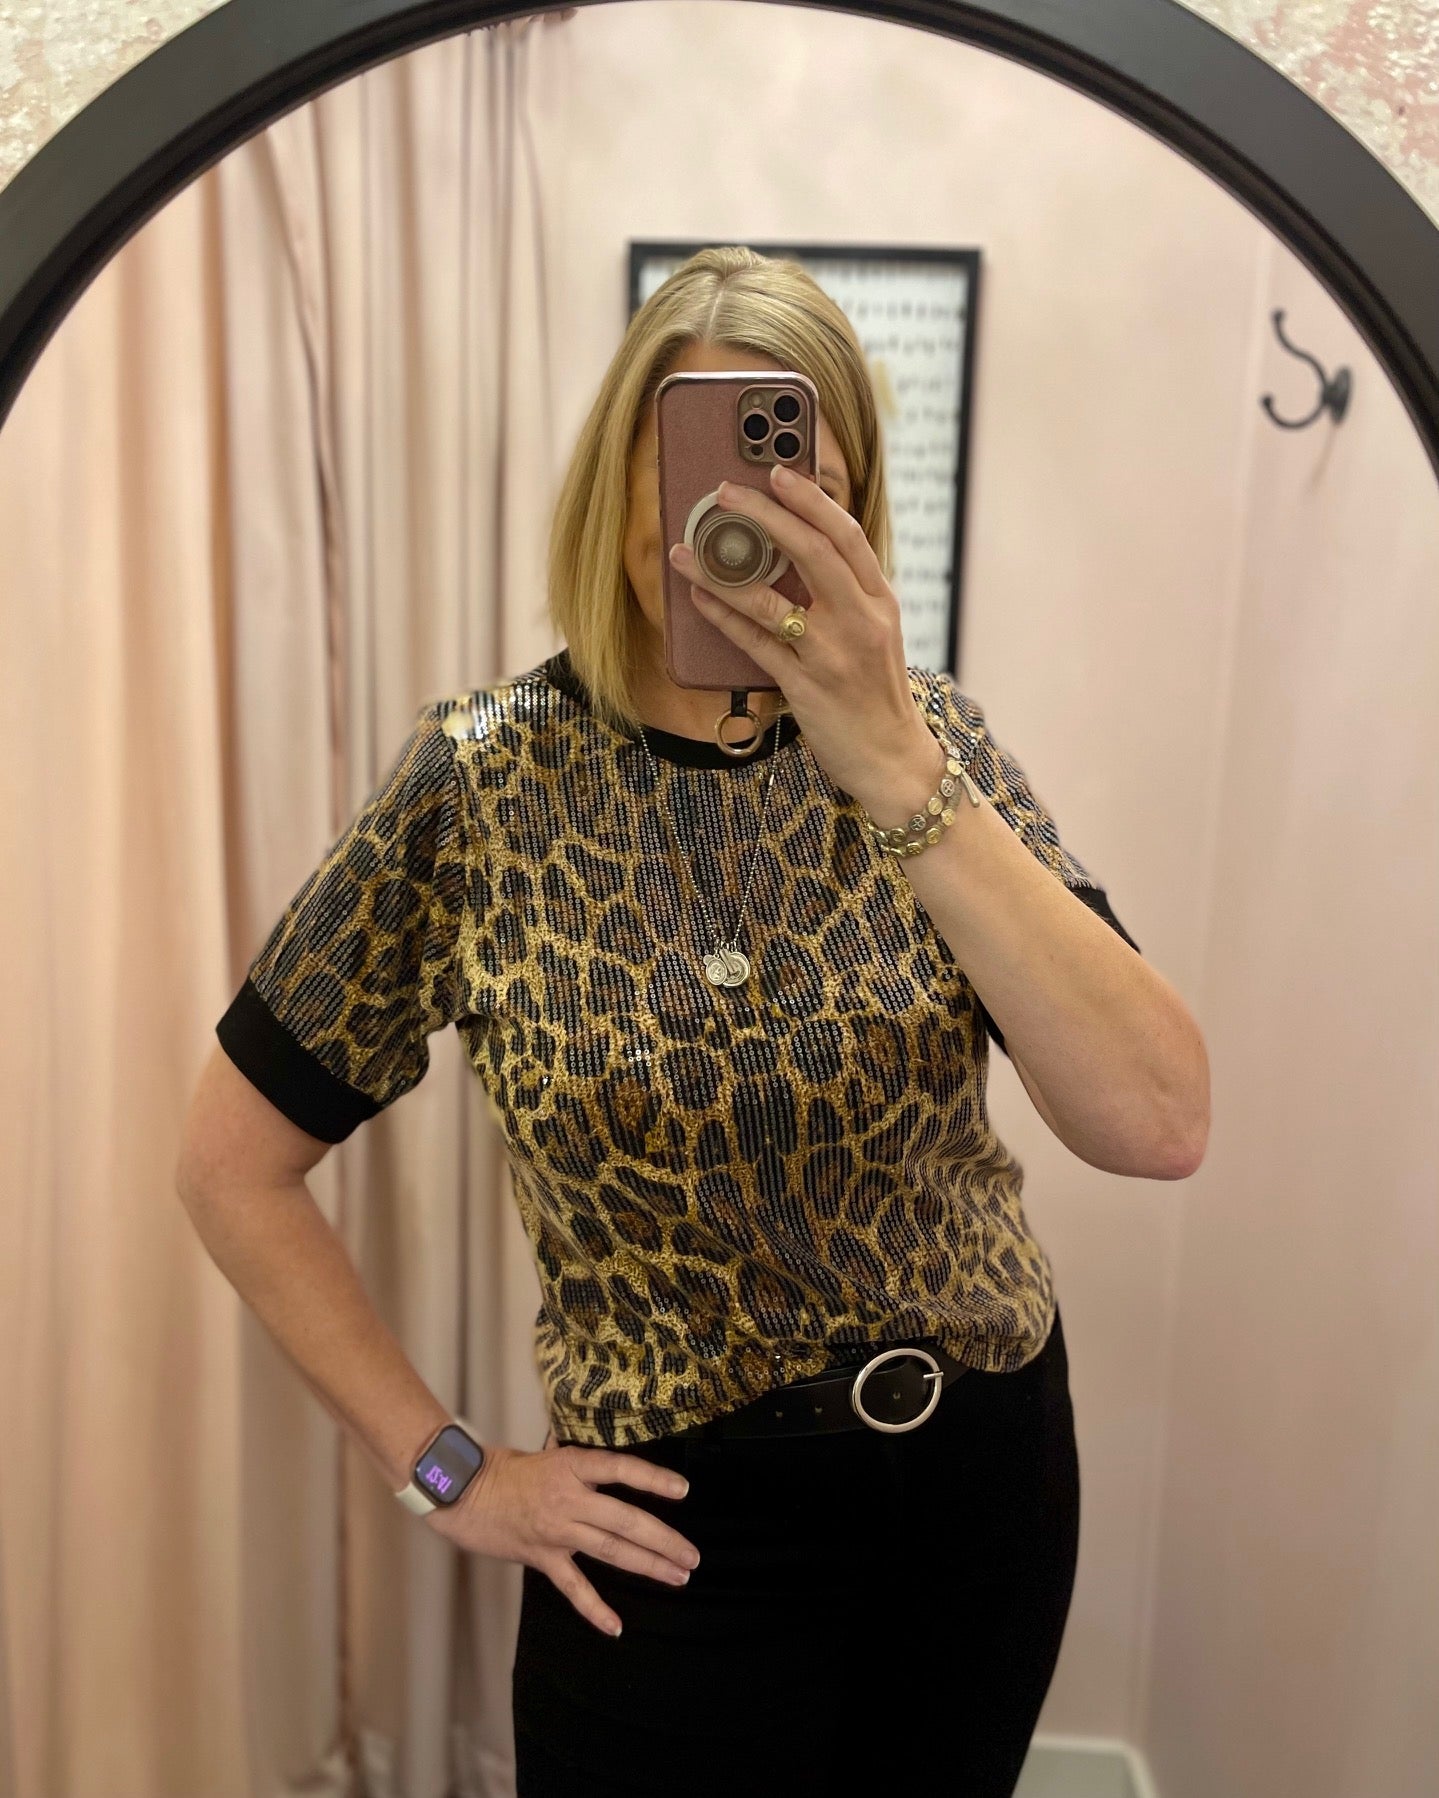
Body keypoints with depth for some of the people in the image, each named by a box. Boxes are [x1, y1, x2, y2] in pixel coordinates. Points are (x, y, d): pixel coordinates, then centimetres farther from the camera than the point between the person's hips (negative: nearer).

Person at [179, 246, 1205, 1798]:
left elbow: (1157, 1126, -23)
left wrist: (893, 769, -32)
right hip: (681, 1529, -3)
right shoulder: (480, 781, -13)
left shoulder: (927, 738, -8)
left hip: (989, 1475, 3)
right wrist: (450, 1474, -7)